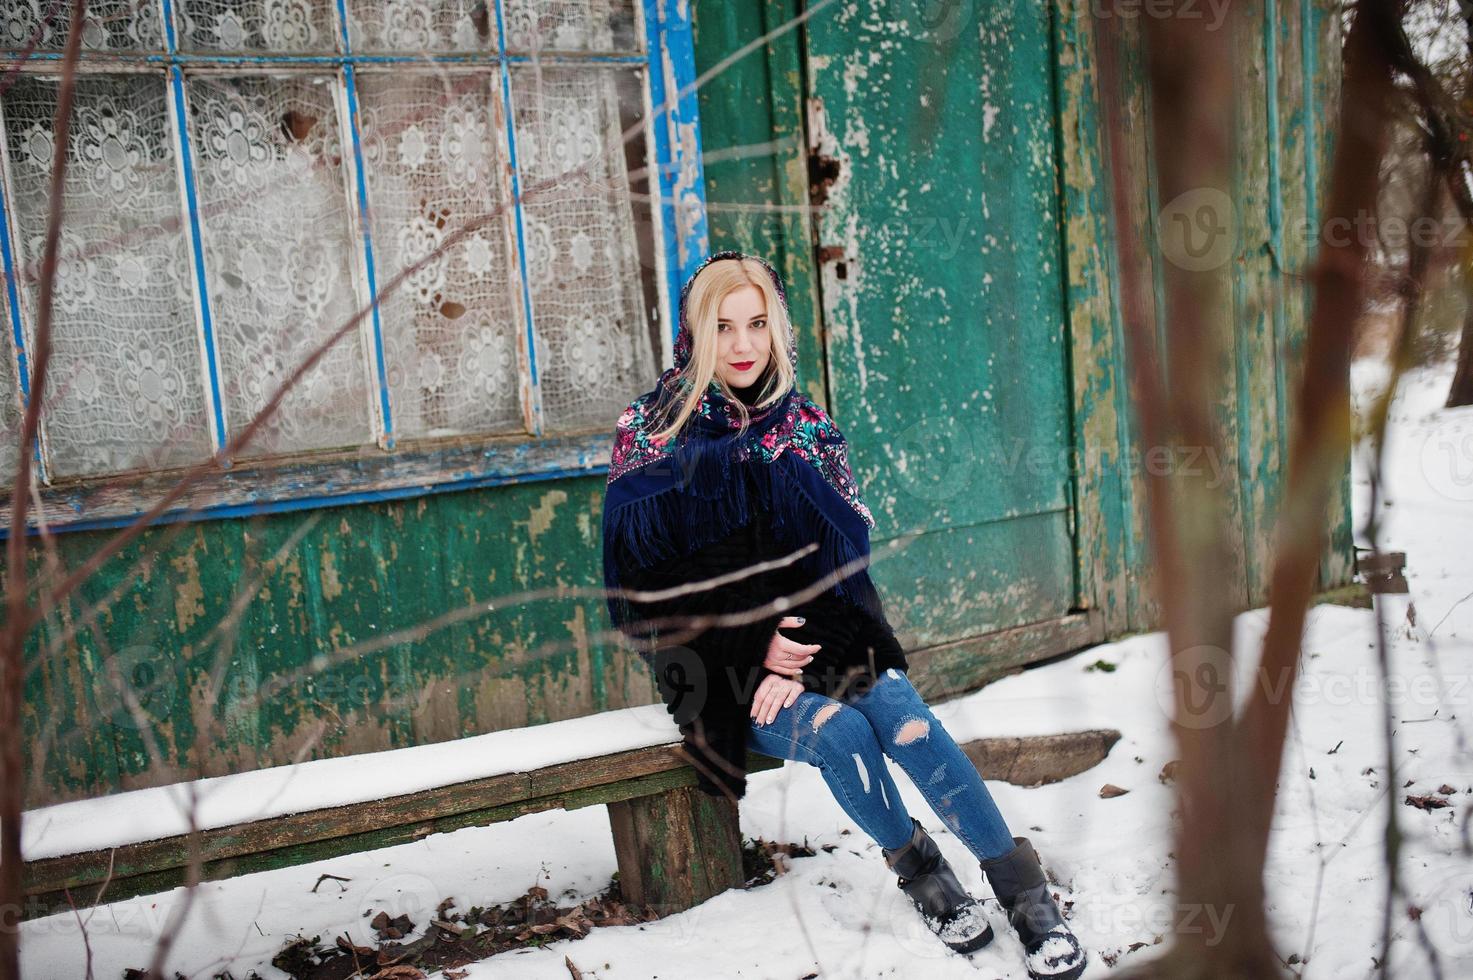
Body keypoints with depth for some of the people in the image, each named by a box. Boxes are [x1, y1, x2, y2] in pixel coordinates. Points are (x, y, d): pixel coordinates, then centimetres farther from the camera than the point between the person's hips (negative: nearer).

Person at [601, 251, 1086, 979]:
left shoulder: (805, 425, 6)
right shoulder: (649, 432, -3)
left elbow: (843, 551, 0)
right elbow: (644, 575, -7)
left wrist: (796, 646, -17)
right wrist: (755, 649, -15)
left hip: (813, 636, 2)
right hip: (719, 663, -2)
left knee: (905, 720, -25)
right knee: (839, 731, -28)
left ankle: (1025, 893, -16)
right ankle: (919, 874, -2)